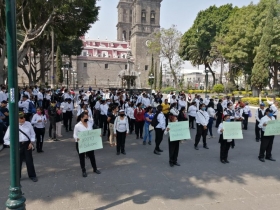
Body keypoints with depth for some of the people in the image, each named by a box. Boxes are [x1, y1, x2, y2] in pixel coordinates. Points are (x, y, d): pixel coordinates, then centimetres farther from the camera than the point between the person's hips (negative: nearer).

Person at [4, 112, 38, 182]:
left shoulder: (28, 124, -3)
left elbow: (32, 134, 5)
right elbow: (6, 138, 0)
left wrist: (31, 142, -4)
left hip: (27, 144, 1)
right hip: (18, 145, -1)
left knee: (29, 160, 8)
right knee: (18, 161, 9)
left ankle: (32, 175, 24)